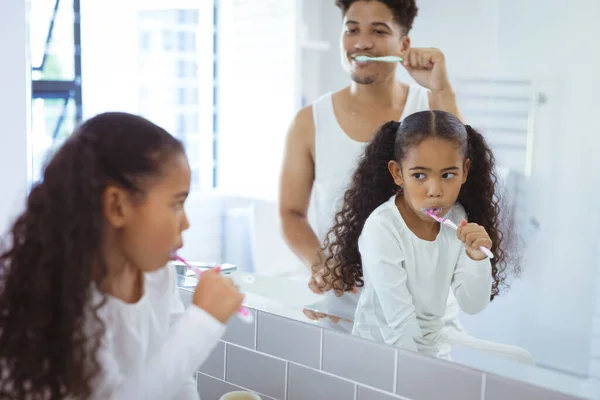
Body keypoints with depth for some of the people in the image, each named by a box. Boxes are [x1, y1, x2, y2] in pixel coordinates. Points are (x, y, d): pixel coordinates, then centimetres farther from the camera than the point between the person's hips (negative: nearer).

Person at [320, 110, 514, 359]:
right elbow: (399, 322, -21)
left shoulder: (457, 219, -6)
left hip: (433, 349, 5)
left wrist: (477, 259, -20)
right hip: (380, 352, -5)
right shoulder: (381, 228, -21)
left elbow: (472, 306, -5)